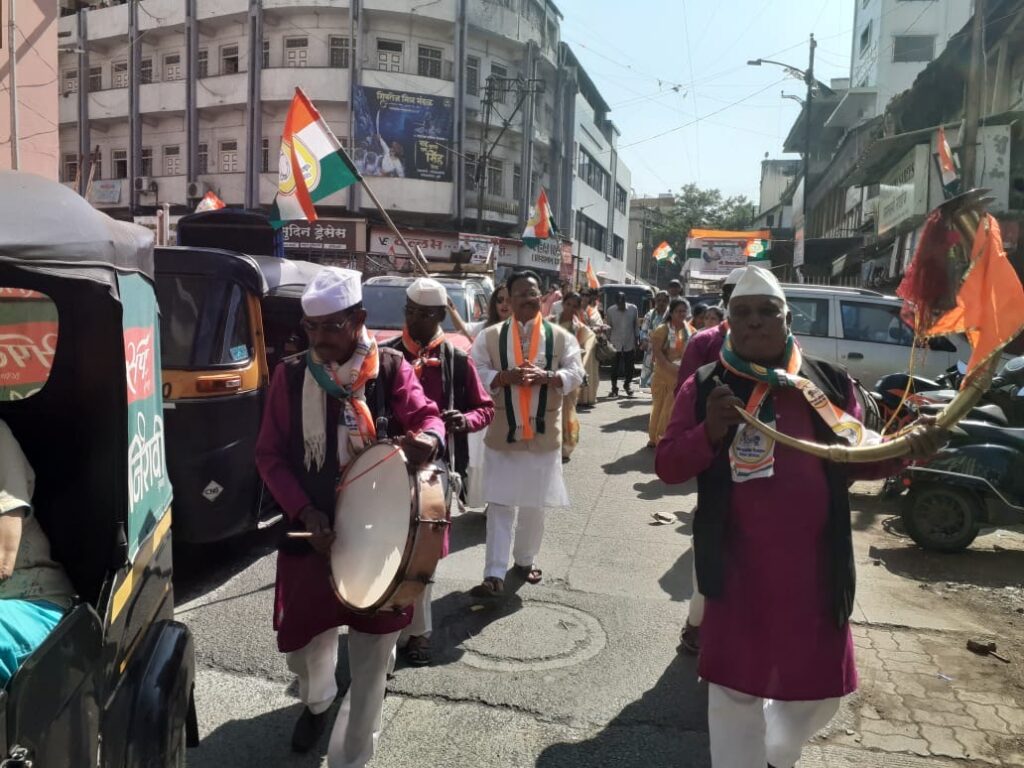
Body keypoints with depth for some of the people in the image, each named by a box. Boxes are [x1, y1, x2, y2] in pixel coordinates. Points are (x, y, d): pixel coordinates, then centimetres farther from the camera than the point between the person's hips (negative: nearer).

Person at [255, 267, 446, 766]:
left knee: (371, 657, 6)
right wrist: (304, 511, -13)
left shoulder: (390, 369, -4)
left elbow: (425, 416, -13)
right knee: (302, 640, 18)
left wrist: (427, 438, -38)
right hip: (309, 533, 2)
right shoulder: (291, 374, -2)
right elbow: (270, 455, -1)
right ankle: (316, 701, 54)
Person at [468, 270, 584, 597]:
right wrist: (505, 377, -20)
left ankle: (525, 559, 32)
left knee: (535, 506, 12)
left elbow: (575, 373, -3)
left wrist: (545, 377, -21)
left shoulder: (561, 337, 2)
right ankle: (494, 574, 2)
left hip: (544, 434, 1)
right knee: (499, 505, -1)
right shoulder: (490, 337, 0)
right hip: (502, 433, -1)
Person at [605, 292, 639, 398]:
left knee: (629, 365, 8)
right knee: (615, 366, 2)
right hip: (616, 343, -1)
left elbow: (636, 325, 4)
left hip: (629, 342, 1)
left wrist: (636, 339, 4)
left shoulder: (633, 309, -4)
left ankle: (627, 384, 28)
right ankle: (614, 387, 14)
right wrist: (608, 340, 3)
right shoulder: (610, 311, -6)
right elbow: (608, 327, 2)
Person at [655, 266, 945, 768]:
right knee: (735, 687, 10)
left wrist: (905, 448, -11)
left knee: (821, 684, 19)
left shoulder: (829, 384, 2)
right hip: (738, 568, -3)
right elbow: (667, 466, -6)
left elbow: (857, 460, 10)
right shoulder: (705, 388, -4)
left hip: (814, 566, 3)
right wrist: (709, 433, -24)